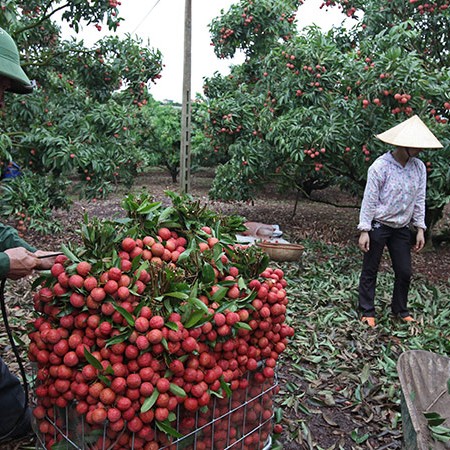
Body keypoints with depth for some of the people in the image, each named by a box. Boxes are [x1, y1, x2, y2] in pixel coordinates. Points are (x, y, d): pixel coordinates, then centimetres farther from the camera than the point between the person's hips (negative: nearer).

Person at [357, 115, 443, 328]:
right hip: (378, 226, -5)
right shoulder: (381, 166, -16)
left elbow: (419, 200, 6)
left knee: (404, 272, 10)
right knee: (370, 270, 6)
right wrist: (364, 231, -14)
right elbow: (369, 200, -14)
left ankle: (400, 309, 30)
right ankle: (367, 311, 20)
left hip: (402, 229, 5)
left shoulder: (419, 167, 0)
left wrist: (420, 229, 4)